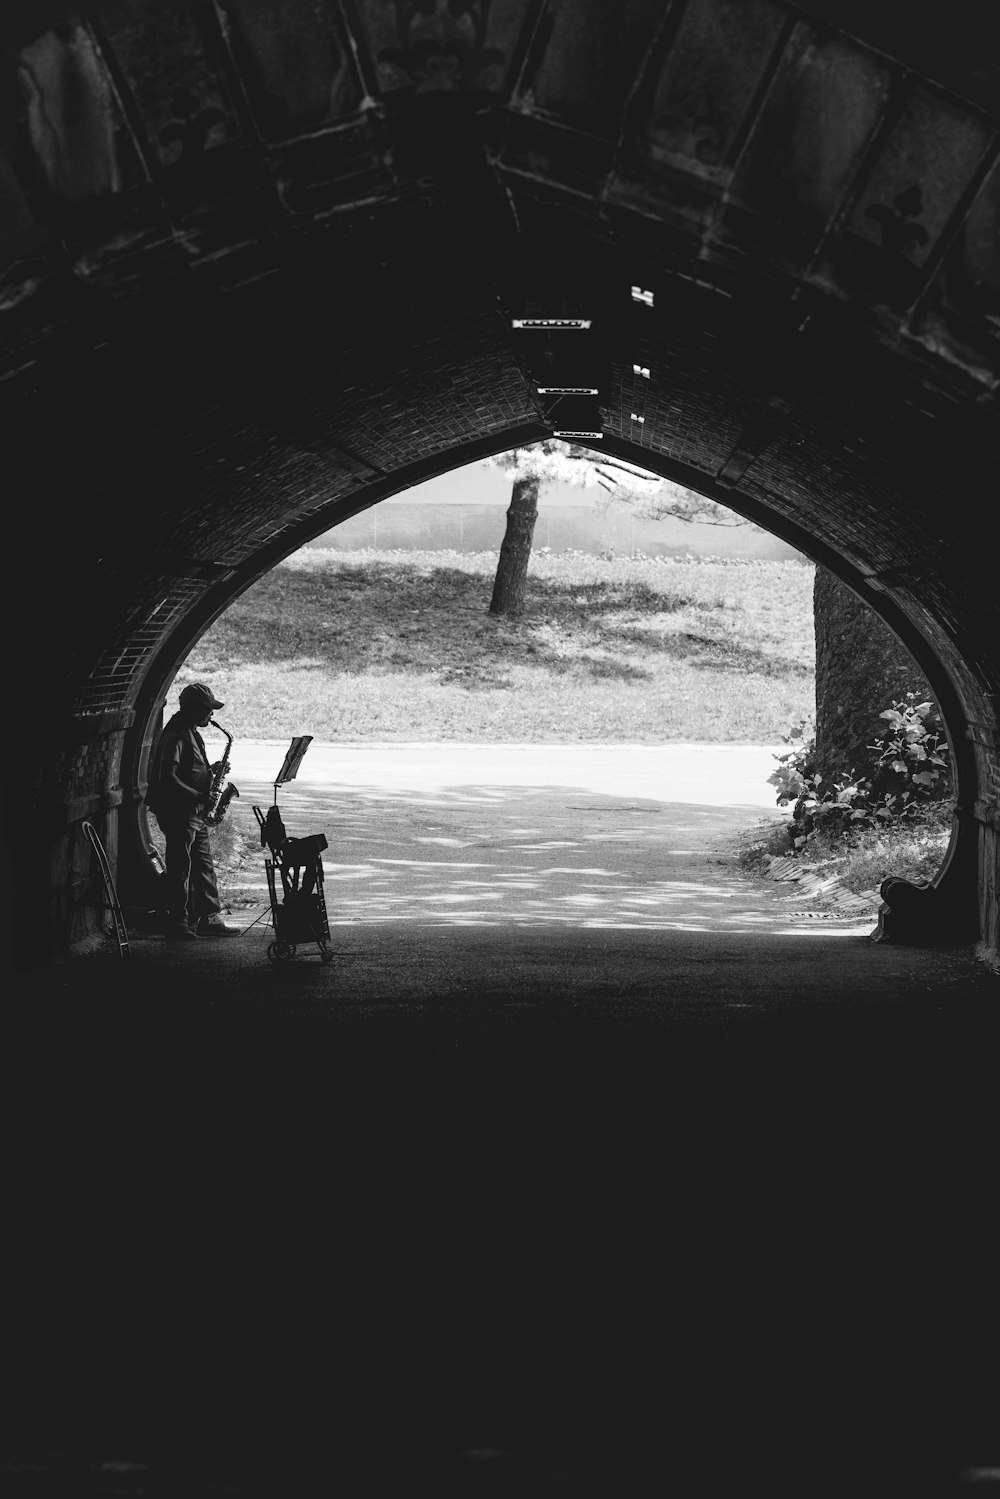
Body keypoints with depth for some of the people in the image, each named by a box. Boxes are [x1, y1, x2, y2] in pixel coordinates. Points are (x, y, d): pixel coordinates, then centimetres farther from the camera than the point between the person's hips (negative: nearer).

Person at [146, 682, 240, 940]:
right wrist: (198, 796, -22)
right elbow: (168, 778, -23)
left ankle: (210, 919, 16)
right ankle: (178, 925, 2)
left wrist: (210, 771, 6)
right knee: (180, 869, -4)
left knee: (204, 865, 11)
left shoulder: (191, 733, 14)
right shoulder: (176, 735, -17)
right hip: (178, 812, -10)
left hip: (195, 812, 10)